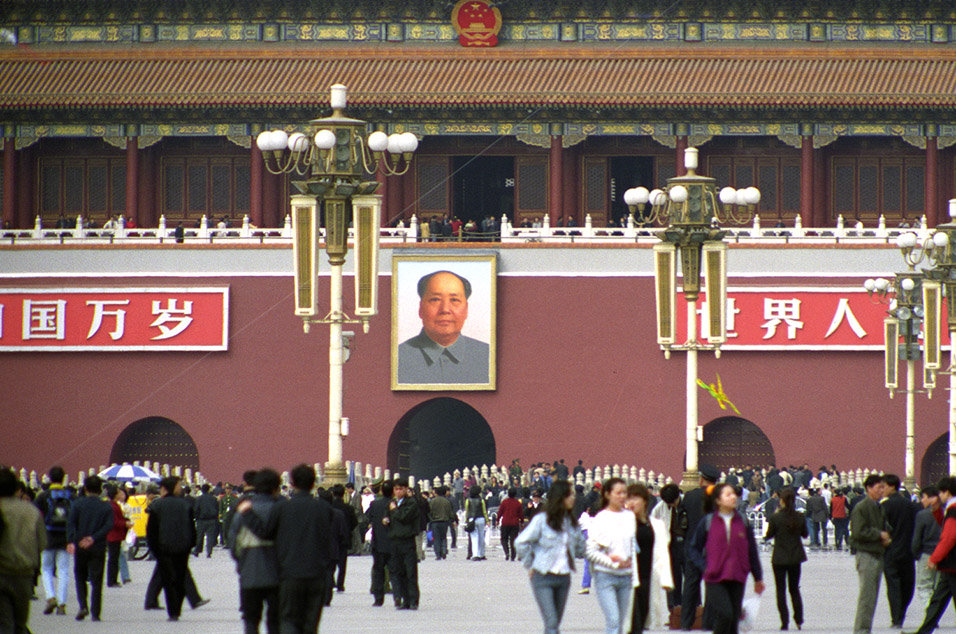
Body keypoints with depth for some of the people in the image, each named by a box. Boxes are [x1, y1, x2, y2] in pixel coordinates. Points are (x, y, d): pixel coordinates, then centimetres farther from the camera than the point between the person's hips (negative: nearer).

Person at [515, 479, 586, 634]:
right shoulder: (542, 520, -9)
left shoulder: (572, 523, 7)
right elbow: (521, 542, -6)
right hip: (543, 578, -6)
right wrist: (530, 565, -1)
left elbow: (580, 548, 19)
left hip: (564, 579, 6)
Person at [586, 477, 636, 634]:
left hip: (625, 576, 5)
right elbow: (590, 552, -9)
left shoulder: (629, 517, 8)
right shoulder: (600, 519, -7)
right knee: (613, 620, -15)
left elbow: (633, 548, 13)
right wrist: (613, 562, -13)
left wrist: (634, 577, 5)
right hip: (605, 576, -5)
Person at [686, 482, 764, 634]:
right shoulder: (708, 522, -2)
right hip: (715, 578, -3)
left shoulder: (742, 522, 6)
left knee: (734, 620, 5)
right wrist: (704, 566, -9)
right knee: (725, 615, -18)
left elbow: (752, 551, 12)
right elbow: (693, 548, 5)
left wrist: (758, 578, 15)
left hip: (737, 579, 3)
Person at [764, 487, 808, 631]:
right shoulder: (800, 517, -7)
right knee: (794, 589, 17)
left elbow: (768, 535, -6)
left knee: (781, 590, 5)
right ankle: (799, 620, 13)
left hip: (779, 558, -3)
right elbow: (805, 534, 6)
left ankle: (785, 621, -2)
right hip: (795, 558, 3)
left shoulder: (775, 517, -16)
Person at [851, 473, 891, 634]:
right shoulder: (861, 507, -11)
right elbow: (859, 532, -19)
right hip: (866, 554, -9)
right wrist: (879, 534, -12)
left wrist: (885, 538, 7)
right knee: (867, 595, -10)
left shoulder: (879, 508, 16)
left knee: (872, 596, 10)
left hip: (878, 553, 9)